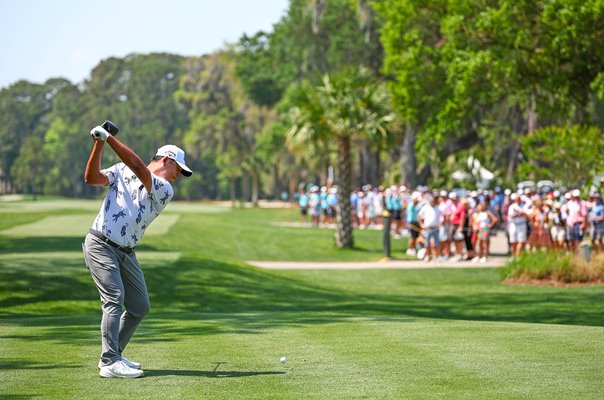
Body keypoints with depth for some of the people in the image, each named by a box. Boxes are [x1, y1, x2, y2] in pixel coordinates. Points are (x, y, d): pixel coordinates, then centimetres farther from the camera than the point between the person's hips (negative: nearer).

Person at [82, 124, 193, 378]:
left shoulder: (165, 190, 1)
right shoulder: (121, 171, 2)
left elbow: (139, 169, -16)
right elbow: (92, 178, -11)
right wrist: (99, 145, -22)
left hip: (126, 253, 5)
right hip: (100, 245, -5)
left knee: (139, 307, 7)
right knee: (115, 298, -19)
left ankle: (112, 355, 21)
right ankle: (110, 363, -23)